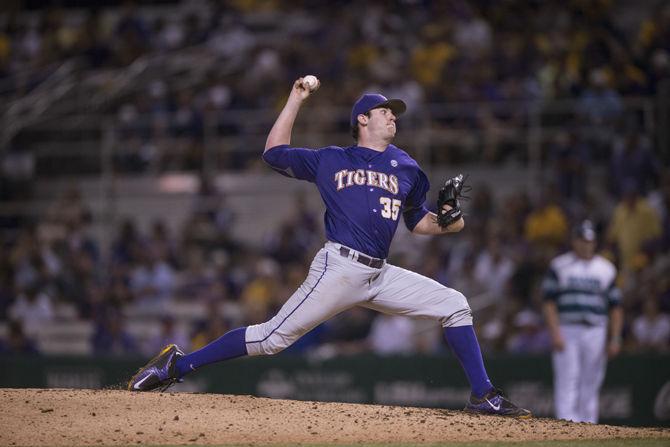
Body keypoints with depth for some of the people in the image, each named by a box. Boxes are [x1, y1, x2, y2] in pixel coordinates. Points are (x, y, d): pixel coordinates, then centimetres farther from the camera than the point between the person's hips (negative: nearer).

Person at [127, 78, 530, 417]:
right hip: (340, 268, -5)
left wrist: (445, 222, 2)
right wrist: (295, 101, 14)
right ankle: (178, 365, -8)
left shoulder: (406, 167, 19)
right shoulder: (330, 161, 10)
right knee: (274, 337, -13)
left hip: (381, 276, 5)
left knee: (455, 306, -3)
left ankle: (483, 396, -2)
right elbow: (275, 152, 16)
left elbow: (418, 222, 24)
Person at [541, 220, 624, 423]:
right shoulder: (559, 266, 5)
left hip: (595, 333, 3)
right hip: (566, 331, -2)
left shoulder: (606, 268, 13)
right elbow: (549, 302, 0)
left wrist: (615, 339, 2)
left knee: (590, 387, 3)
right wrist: (555, 334, -12)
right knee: (567, 384, -10)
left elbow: (615, 307, 12)